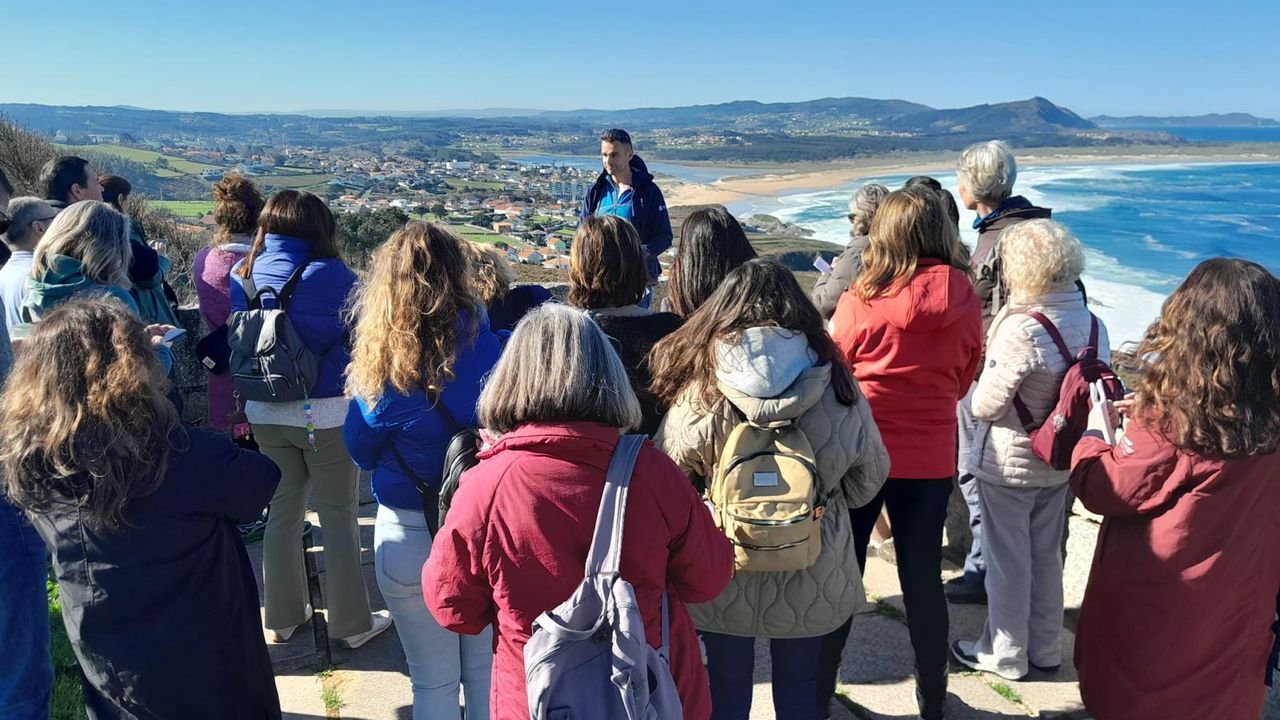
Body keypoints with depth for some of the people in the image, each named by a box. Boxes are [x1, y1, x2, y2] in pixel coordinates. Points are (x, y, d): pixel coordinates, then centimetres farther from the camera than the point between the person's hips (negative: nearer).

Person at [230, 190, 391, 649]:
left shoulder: (243, 275, -1)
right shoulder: (333, 275, -16)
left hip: (265, 413, 5)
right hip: (326, 414, -4)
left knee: (283, 512, 18)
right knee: (338, 517, 7)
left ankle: (282, 617, 29)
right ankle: (351, 623, 18)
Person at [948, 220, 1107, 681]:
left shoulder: (1021, 328, -26)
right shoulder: (1093, 324, -3)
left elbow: (985, 405, -22)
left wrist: (971, 395, -2)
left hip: (1008, 464, -7)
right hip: (1059, 461, 7)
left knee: (1007, 561, 8)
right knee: (1047, 556, 20)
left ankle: (1004, 655, 23)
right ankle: (1045, 649, 34)